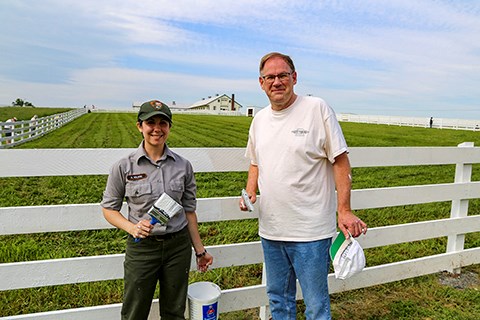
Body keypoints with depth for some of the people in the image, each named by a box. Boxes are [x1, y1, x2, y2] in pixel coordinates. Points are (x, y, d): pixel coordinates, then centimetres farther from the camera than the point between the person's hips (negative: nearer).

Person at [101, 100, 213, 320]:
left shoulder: (183, 166, -3)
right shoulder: (124, 167, -8)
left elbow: (189, 209, 4)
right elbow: (109, 208, 0)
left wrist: (199, 249, 8)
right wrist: (132, 228, -18)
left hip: (178, 246, 2)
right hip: (141, 247, -1)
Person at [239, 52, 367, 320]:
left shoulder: (317, 109, -8)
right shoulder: (260, 119, 9)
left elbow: (340, 161, -9)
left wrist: (344, 211, -15)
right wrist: (250, 193, 2)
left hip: (311, 231, -5)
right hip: (270, 229, 6)